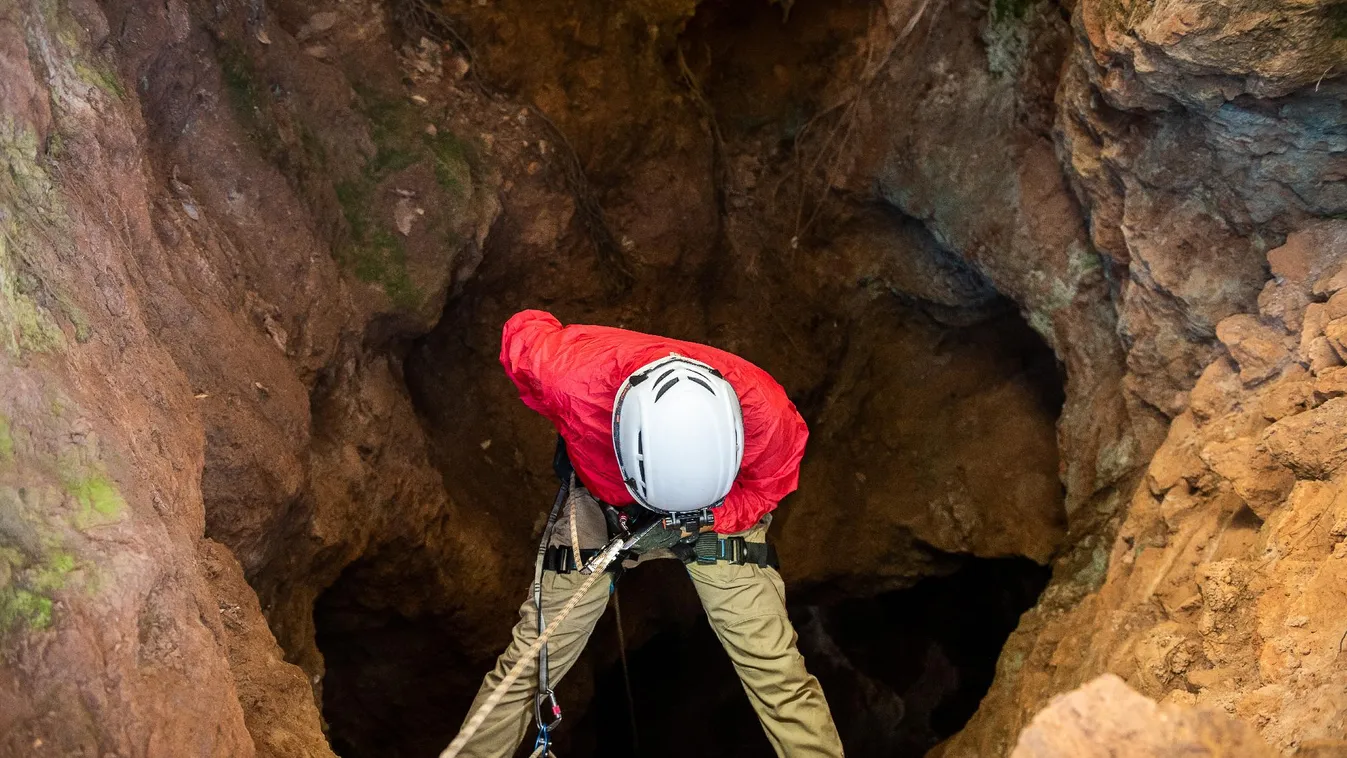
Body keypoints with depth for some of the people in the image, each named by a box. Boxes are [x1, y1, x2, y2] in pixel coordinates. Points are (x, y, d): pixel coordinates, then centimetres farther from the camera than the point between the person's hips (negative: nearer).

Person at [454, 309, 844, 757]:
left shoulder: (765, 410, -37)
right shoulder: (570, 375, -40)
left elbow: (772, 481, -12)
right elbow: (523, 330, -14)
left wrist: (712, 520, -25)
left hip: (718, 515, 0)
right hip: (601, 507, 0)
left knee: (775, 671, -11)